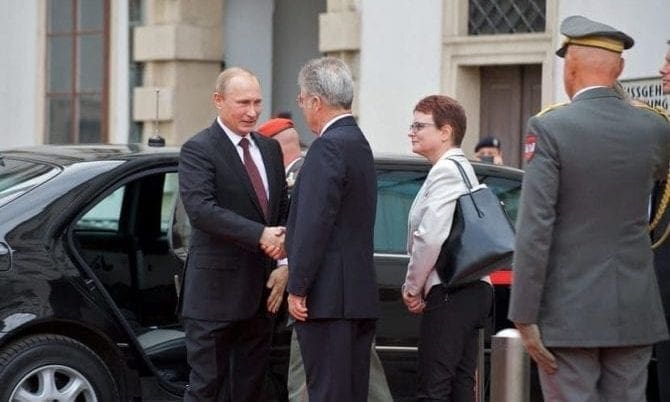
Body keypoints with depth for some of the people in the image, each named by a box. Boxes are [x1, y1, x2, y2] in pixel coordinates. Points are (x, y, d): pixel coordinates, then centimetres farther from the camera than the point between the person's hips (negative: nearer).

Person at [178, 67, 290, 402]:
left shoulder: (270, 149, 15)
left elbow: (283, 211, 14)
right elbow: (200, 208, -20)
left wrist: (285, 265, -2)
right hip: (215, 291, -7)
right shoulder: (198, 150, -7)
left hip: (260, 292, 7)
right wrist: (260, 235, -27)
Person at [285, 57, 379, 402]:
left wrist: (297, 289, -14)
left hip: (329, 296, -10)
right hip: (360, 294, 10)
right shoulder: (359, 143, 18)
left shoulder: (328, 147, -13)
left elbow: (314, 224, -19)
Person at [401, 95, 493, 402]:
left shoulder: (445, 170, -12)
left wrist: (412, 287, -8)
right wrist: (417, 287, 13)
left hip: (450, 295, -10)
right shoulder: (462, 167, 20)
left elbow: (430, 238, -21)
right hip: (471, 291, 10)